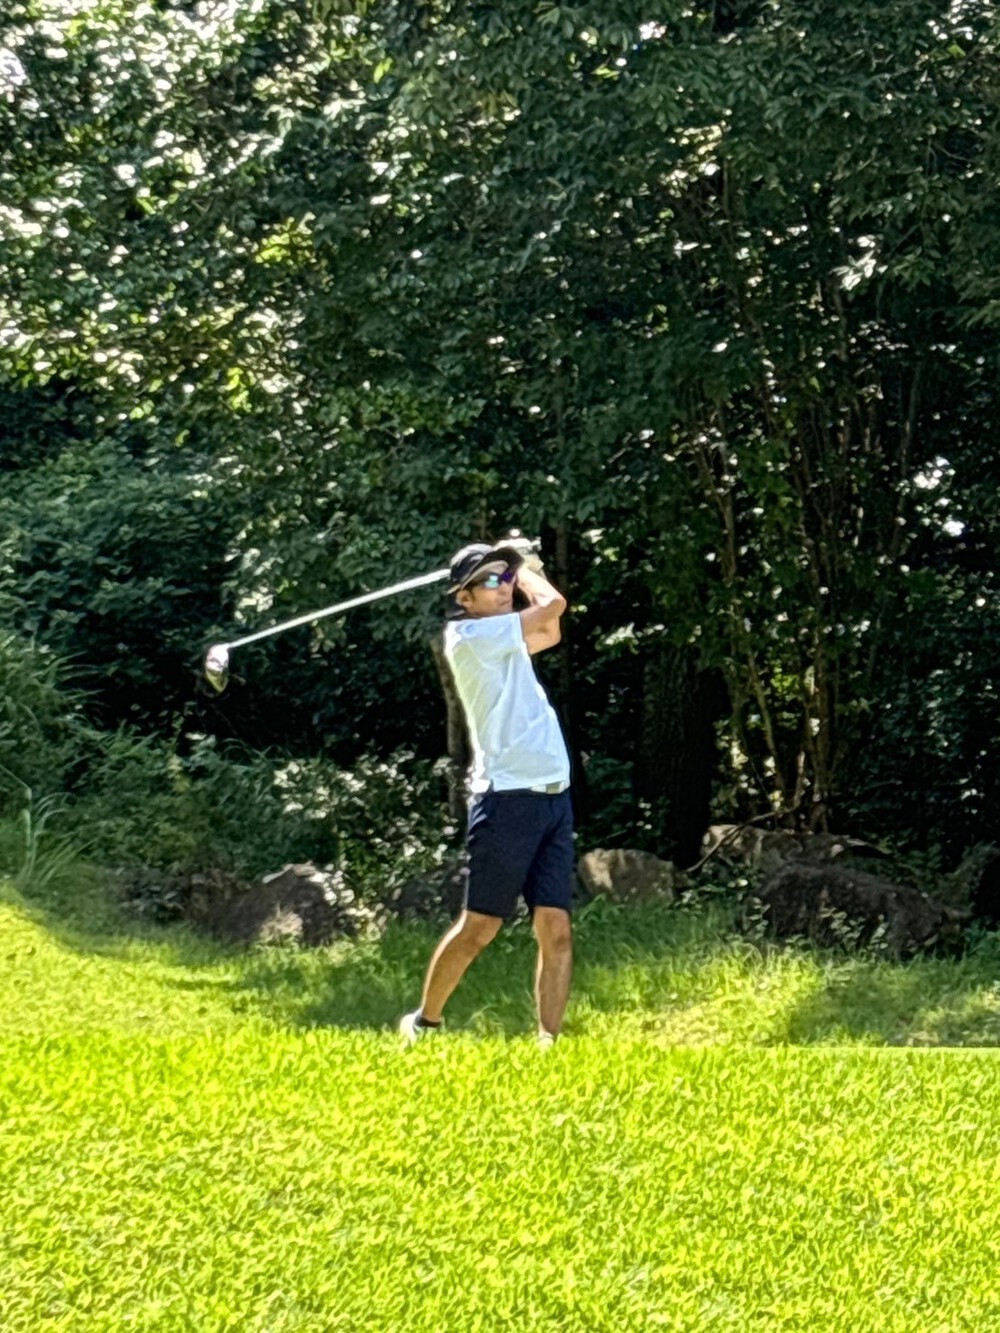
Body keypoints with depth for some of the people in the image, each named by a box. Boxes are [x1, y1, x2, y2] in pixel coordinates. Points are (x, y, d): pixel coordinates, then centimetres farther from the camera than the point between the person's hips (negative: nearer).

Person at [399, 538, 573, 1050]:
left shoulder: (503, 639, 18)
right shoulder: (469, 636, -8)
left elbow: (550, 632, 36)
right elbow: (554, 605, -9)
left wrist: (522, 569, 26)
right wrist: (525, 568, 11)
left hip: (554, 796, 8)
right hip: (508, 796, -8)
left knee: (556, 927, -1)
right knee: (480, 926, 0)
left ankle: (549, 1042, 0)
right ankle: (424, 1023, 16)